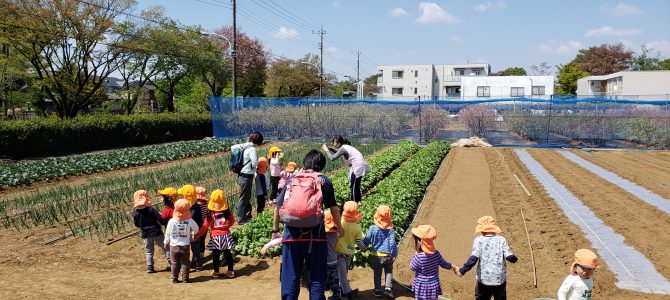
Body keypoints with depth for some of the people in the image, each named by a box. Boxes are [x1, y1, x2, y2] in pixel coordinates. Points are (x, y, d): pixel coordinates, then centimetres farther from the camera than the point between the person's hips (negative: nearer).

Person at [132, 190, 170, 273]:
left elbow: (136, 225, 4)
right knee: (165, 248, 9)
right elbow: (160, 219, -18)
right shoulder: (151, 209, -17)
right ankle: (170, 263, 8)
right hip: (156, 232, -3)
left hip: (145, 234, 3)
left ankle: (150, 267, 14)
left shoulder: (135, 213, -8)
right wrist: (164, 224, 0)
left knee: (149, 252, 15)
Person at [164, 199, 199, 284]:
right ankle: (185, 278, 13)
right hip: (185, 246, 0)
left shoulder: (171, 221, -15)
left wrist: (166, 242, 14)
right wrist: (192, 234, 24)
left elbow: (168, 233, -3)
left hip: (173, 246, 0)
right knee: (185, 262, 11)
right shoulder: (190, 221, -16)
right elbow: (196, 229, 1)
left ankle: (174, 278, 18)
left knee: (174, 263, 13)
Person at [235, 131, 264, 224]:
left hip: (241, 174, 9)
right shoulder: (252, 150, -19)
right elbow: (254, 164, -22)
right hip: (247, 176, -9)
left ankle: (247, 215, 34)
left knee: (247, 197, 21)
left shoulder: (243, 146, 6)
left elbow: (233, 147, 18)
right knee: (244, 198, 1)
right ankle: (241, 219, 10)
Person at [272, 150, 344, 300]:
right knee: (317, 277, 9)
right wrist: (339, 228, 19)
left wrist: (275, 230, 20)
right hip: (315, 235, -2)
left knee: (289, 277, 10)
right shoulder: (324, 181, 5)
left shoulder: (291, 180, 11)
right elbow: (333, 208, 5)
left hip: (292, 235, 2)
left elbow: (278, 207, 10)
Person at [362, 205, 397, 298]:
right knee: (389, 272, 14)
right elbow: (392, 243, -11)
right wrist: (394, 254, -2)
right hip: (387, 255, 0)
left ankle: (377, 291, 16)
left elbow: (366, 240, -4)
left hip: (376, 255, 1)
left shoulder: (373, 228, -11)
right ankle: (388, 288, 1)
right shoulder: (390, 229, -11)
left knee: (377, 274, 13)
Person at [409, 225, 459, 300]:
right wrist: (454, 267, 26)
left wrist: (415, 254, -8)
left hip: (422, 288, -5)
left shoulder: (419, 257, -26)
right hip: (434, 286, 5)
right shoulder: (436, 254, -9)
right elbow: (444, 264, 7)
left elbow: (412, 268, -9)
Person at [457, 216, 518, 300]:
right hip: (500, 280, 2)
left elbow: (473, 258, -16)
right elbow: (510, 257, -7)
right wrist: (515, 258, 16)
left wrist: (462, 270, -9)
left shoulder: (479, 240, -5)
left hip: (484, 280, -2)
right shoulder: (501, 240, 0)